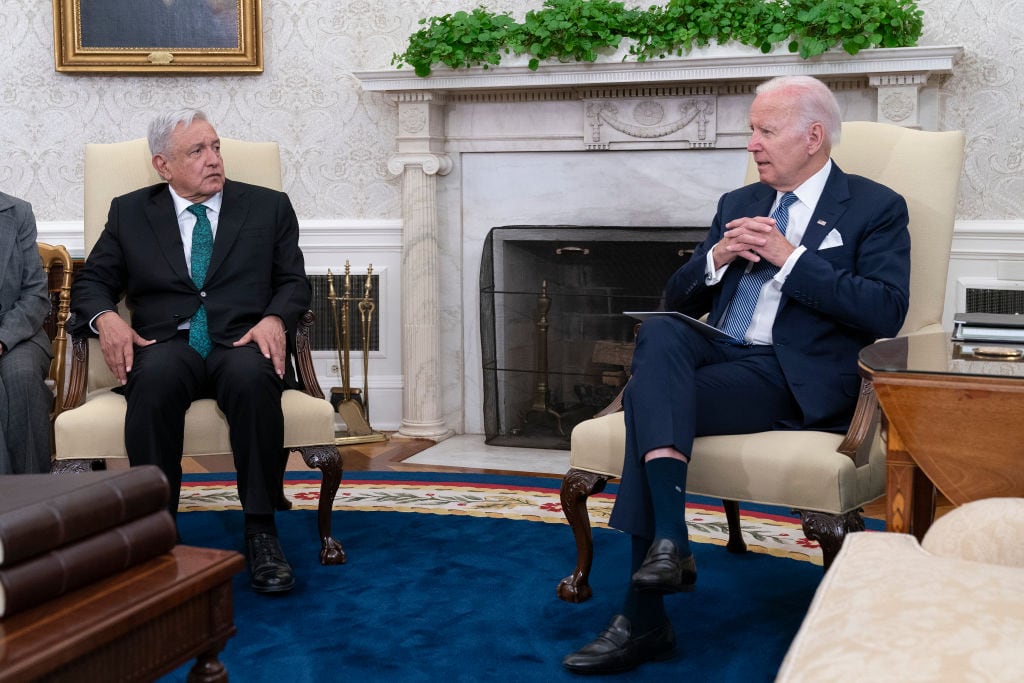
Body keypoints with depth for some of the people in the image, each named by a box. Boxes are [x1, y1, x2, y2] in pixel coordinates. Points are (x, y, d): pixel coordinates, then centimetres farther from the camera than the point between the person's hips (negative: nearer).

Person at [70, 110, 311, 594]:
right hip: (165, 346, 1)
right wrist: (105, 317, -8)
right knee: (155, 380, -37)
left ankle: (260, 532, -30)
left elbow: (294, 282, 12)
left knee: (252, 377, -37)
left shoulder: (269, 207, 16)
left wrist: (274, 319, -11)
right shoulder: (129, 212, 18)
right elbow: (92, 281, 15)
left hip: (242, 343, 0)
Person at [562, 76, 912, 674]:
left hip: (797, 378, -5)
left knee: (650, 397, -27)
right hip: (719, 353, 6)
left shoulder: (875, 208, 5)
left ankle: (644, 619, -22)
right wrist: (717, 258, -1)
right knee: (659, 332, -29)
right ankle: (670, 538, -34)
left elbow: (886, 312, -10)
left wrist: (788, 257, -12)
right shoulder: (738, 204, 23)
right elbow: (677, 299, 20)